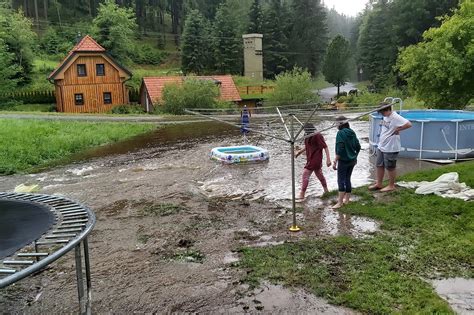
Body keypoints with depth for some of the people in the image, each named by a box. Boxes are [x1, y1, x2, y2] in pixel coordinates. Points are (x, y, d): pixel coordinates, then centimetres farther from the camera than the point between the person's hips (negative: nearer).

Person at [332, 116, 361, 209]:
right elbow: (358, 147, 12)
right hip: (352, 160, 8)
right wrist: (355, 157, 26)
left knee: (341, 180, -3)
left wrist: (335, 161, -17)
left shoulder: (340, 133, -16)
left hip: (343, 160, -8)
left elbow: (339, 149, -21)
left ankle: (340, 202, -2)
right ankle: (346, 199, 24)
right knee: (347, 179, 16)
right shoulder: (352, 132, 6)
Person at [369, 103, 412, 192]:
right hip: (381, 146, 9)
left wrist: (397, 129, -22)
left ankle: (391, 186, 20)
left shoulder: (395, 117, -21)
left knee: (390, 168, 5)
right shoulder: (385, 117, 7)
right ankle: (378, 184, 31)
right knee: (379, 165, 17)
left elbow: (408, 124, -31)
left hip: (391, 148, -9)